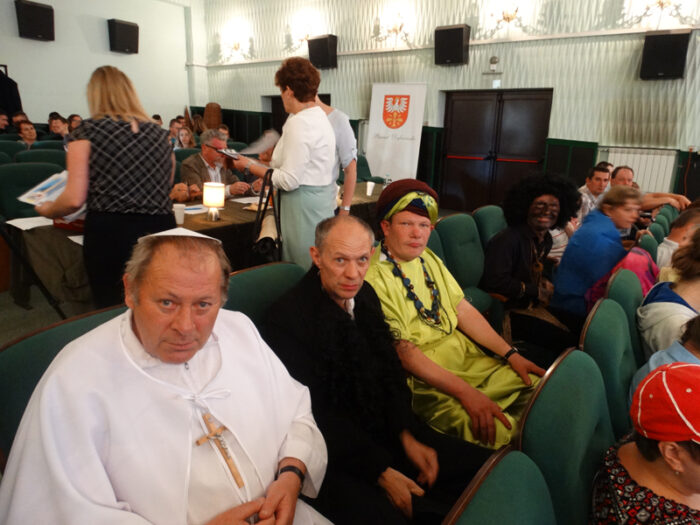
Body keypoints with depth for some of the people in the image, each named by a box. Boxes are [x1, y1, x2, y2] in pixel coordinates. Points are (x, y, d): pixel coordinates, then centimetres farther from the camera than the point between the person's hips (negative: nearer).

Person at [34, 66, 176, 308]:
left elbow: (74, 199, -3)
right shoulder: (158, 132, 13)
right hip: (162, 231, 4)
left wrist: (47, 210, 17)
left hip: (111, 234, -4)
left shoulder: (88, 129, 1)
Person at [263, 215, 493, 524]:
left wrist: (407, 435, -3)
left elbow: (390, 372, 9)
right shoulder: (286, 317, -18)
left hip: (385, 432, 6)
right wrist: (381, 472, -15)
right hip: (333, 457, -6)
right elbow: (315, 415, -16)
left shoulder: (366, 295, 3)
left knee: (483, 466, -4)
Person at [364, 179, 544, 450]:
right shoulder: (373, 277, -16)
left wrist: (511, 354, 2)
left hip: (465, 355, 8)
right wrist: (465, 392, -24)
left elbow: (463, 310, 10)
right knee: (497, 431, -26)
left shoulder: (428, 258, 10)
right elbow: (404, 351, -19)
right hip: (423, 377, -8)